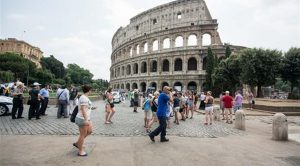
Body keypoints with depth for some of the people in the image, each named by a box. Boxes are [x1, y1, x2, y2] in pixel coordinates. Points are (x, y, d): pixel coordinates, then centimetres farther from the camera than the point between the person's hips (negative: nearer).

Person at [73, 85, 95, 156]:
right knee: (83, 135, 1)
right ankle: (80, 151, 15)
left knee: (90, 131, 16)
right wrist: (86, 120, -28)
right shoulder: (84, 98, -19)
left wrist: (91, 108, 20)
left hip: (86, 118, 10)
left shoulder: (85, 97, 13)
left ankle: (77, 143, 28)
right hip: (82, 119, -10)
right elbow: (83, 109, -25)